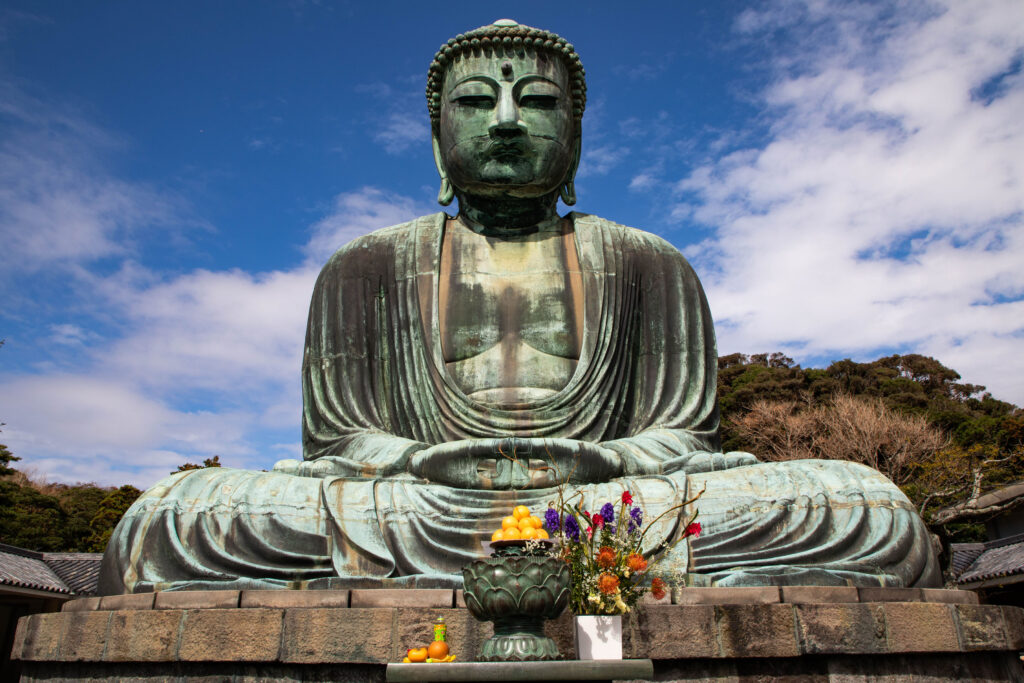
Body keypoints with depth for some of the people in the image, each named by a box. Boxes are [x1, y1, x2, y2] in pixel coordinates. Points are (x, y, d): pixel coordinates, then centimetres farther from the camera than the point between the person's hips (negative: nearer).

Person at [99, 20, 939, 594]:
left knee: (874, 512, -21)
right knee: (165, 521, -26)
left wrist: (598, 462, -15)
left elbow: (687, 435, 7)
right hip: (412, 515, 1)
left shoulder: (650, 266, 14)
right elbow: (335, 440, 7)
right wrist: (423, 463, -16)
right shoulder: (365, 269, 14)